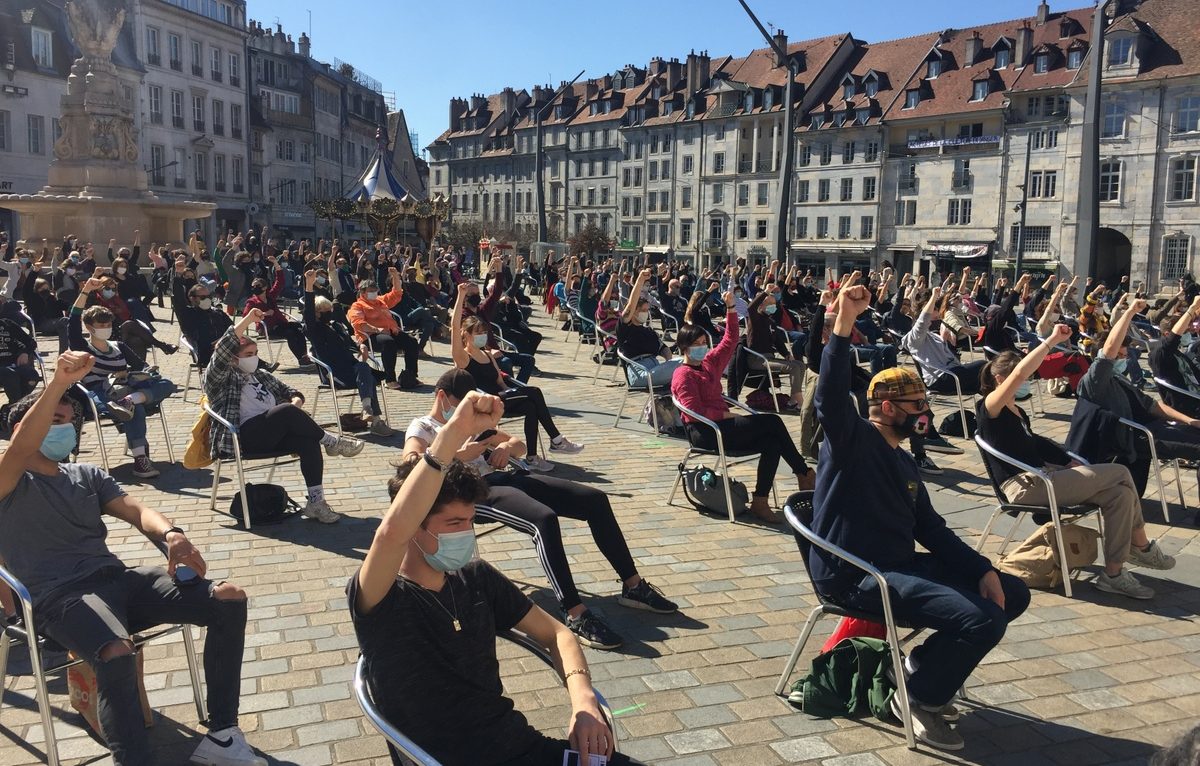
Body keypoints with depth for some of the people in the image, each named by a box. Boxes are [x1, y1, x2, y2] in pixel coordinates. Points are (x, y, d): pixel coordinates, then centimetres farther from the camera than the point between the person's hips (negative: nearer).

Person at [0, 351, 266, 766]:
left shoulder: (87, 475, 22)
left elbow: (134, 510, 7)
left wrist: (170, 534, -16)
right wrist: (59, 383, -33)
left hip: (116, 577, 6)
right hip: (61, 597, -6)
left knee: (229, 600, -12)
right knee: (117, 654, -39)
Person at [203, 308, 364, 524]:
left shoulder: (262, 376, 26)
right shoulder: (221, 379, 5)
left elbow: (288, 391, 27)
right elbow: (222, 350, -13)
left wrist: (295, 401, 1)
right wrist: (247, 320, -16)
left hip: (271, 435, 7)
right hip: (242, 438, -6)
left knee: (309, 441, -26)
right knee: (286, 411, -32)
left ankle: (315, 501, -28)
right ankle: (330, 441, -14)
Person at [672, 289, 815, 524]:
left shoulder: (710, 363, 18)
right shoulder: (683, 375, -6)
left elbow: (730, 341, 16)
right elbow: (695, 411, -15)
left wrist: (730, 308, 8)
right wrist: (725, 414, -13)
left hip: (721, 426, 9)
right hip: (704, 433, -9)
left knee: (772, 442, -17)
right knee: (772, 421, -15)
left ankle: (759, 501, -15)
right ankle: (805, 475, -3)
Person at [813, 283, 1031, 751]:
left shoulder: (903, 462, 17)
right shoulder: (851, 440, -9)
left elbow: (931, 529, 17)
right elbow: (830, 397, -31)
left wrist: (982, 569, 5)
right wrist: (844, 322, -39)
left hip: (899, 565, 10)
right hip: (855, 576, -10)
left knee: (1011, 593, 11)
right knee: (983, 619, -22)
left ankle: (924, 666, 15)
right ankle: (917, 697, 0)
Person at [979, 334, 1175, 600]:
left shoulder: (1017, 411, 20)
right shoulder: (990, 406, -9)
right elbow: (1020, 372, -25)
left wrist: (1068, 462, 2)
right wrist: (1053, 339, -20)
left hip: (1041, 478, 9)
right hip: (1024, 487, -9)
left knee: (1119, 493, -7)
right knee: (1119, 473, -8)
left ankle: (1113, 573, 1)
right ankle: (1142, 547, 8)